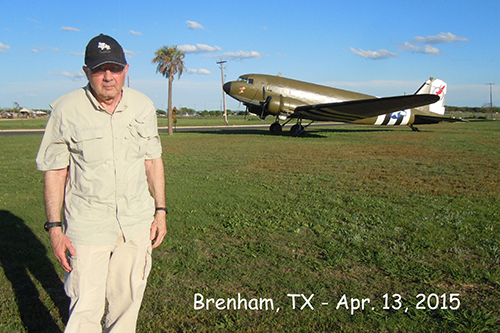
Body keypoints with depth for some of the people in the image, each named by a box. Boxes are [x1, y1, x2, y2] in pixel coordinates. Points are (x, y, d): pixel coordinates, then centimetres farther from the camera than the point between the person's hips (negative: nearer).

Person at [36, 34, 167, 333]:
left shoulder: (144, 106, 2)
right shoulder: (66, 110, -9)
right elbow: (55, 171, -4)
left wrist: (160, 210, 7)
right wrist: (54, 227, -8)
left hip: (137, 222, 4)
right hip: (87, 226, -3)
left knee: (128, 300, 15)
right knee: (86, 308, 0)